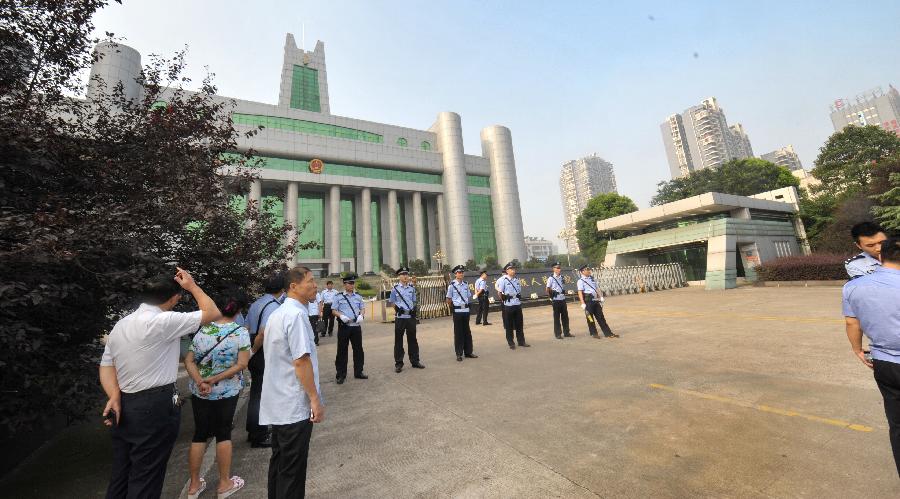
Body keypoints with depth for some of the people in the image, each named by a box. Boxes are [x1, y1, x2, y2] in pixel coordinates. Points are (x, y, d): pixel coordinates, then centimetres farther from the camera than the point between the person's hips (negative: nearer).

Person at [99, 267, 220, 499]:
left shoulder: (120, 324, 8)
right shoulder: (164, 321, -19)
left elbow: (106, 365, 8)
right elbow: (213, 313, -14)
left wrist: (115, 396, -1)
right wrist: (192, 286, -5)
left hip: (124, 405, 8)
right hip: (156, 407, -8)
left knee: (120, 475, 21)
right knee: (145, 480, 6)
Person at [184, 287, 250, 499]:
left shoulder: (203, 330, -5)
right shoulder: (241, 332, -16)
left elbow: (189, 361, -8)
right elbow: (241, 364, -19)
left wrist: (200, 382, -15)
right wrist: (215, 379, -12)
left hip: (200, 392, 3)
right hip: (227, 393, -2)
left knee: (200, 434, 17)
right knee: (223, 434, 13)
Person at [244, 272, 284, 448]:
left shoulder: (255, 303, 7)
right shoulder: (273, 306, -21)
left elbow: (247, 329, 12)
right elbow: (263, 333, -27)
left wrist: (251, 351, 15)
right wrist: (253, 351, -12)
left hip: (255, 355, 9)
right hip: (265, 356, -9)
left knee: (256, 392, 21)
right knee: (263, 394, 6)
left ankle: (254, 431, 37)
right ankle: (260, 436, 21)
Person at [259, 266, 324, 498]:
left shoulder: (277, 313, 11)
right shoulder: (296, 314, -21)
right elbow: (301, 360, -25)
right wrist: (315, 399, -18)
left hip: (278, 404, 10)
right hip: (295, 405, -10)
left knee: (279, 460, 22)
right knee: (292, 468, 5)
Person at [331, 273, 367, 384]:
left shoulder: (358, 296, 9)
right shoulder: (338, 296, -1)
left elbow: (362, 308, 13)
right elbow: (333, 310, -1)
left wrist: (361, 315, -8)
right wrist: (341, 316, -19)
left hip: (356, 326, 3)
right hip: (344, 326, -3)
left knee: (358, 349, 9)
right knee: (342, 350, 4)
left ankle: (358, 372, 24)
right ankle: (340, 374, 18)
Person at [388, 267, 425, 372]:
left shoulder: (412, 288, 7)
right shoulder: (395, 289, -1)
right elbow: (392, 302, 6)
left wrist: (414, 309, -2)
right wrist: (397, 308, -9)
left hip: (411, 316, 3)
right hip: (400, 317, -2)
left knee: (412, 339, 11)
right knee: (398, 341, 5)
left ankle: (415, 361, 23)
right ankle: (398, 364, 15)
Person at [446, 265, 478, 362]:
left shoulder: (466, 285, 6)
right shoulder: (452, 285, -7)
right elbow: (448, 300, -2)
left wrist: (466, 305, 7)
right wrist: (453, 307, 3)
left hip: (466, 310, 4)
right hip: (457, 311, -4)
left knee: (467, 332, 11)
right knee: (458, 333, 5)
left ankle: (468, 352, 23)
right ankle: (459, 354, 15)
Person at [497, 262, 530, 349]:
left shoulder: (516, 280, 9)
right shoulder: (503, 280, -9)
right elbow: (500, 293, -6)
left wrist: (519, 299, 9)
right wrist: (504, 300, 1)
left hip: (518, 304, 5)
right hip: (508, 306, -5)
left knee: (519, 324, 12)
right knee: (509, 326, 5)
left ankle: (521, 341, 24)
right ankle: (511, 343, 16)